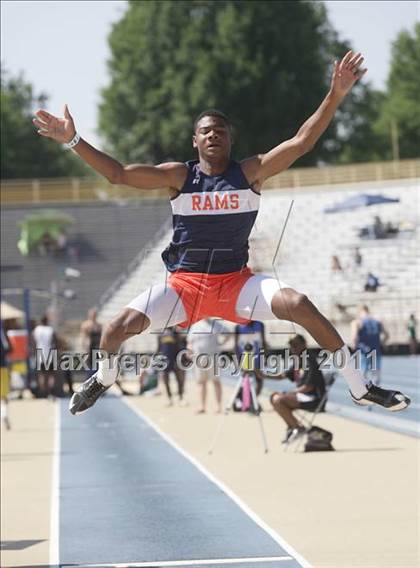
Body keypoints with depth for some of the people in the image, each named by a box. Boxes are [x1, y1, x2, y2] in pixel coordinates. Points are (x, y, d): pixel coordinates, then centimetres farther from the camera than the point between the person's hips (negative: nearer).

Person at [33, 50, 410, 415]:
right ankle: (104, 379, 21)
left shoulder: (250, 173, -4)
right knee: (118, 328, -17)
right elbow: (117, 173, -10)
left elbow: (302, 142, -14)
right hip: (184, 283, 1)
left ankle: (360, 389, -14)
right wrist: (73, 141, -20)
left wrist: (336, 95, -25)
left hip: (236, 281, 0)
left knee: (300, 305, -25)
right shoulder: (178, 176, -4)